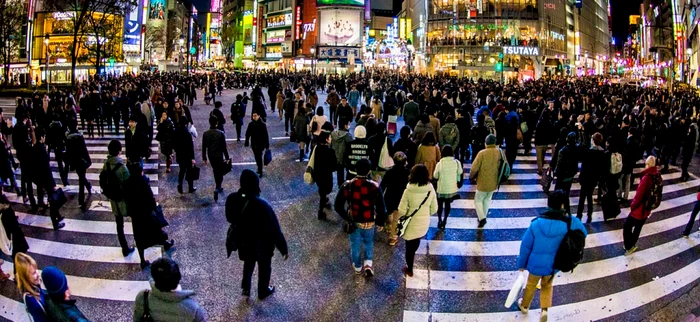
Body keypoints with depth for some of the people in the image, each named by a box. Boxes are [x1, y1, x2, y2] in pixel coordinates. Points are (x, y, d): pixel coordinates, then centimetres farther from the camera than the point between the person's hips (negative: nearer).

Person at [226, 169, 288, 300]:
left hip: (243, 241, 4)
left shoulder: (232, 199, -23)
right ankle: (263, 291, 48)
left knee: (248, 263, 33)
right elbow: (275, 229, -26)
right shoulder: (262, 206, -36)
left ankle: (246, 288, 49)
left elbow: (230, 219, -2)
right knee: (264, 267, 25)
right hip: (262, 244, -3)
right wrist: (284, 249, -14)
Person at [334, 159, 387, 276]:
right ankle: (368, 264, 17)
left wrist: (346, 217, 7)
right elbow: (381, 208, -14)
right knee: (368, 243, 28)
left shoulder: (347, 185, -18)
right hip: (369, 223, -1)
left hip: (353, 222, 1)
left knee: (355, 245, 24)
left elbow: (338, 206, -10)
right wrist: (380, 223, 3)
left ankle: (358, 267, 42)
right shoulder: (375, 187, -20)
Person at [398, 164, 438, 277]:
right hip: (424, 223, 4)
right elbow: (434, 209, -2)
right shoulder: (431, 190, -12)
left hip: (411, 224, -4)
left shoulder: (409, 190, -23)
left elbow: (402, 210, -18)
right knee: (416, 243, 30)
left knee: (409, 246, 16)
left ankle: (409, 270, 31)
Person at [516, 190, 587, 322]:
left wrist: (521, 264, 2)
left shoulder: (536, 223, -24)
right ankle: (544, 309, 19)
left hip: (536, 263, -1)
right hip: (553, 265, 1)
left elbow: (525, 246, -13)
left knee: (531, 285, 28)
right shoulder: (571, 223, -24)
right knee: (547, 285, 31)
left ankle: (524, 305, 50)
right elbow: (583, 233, -1)